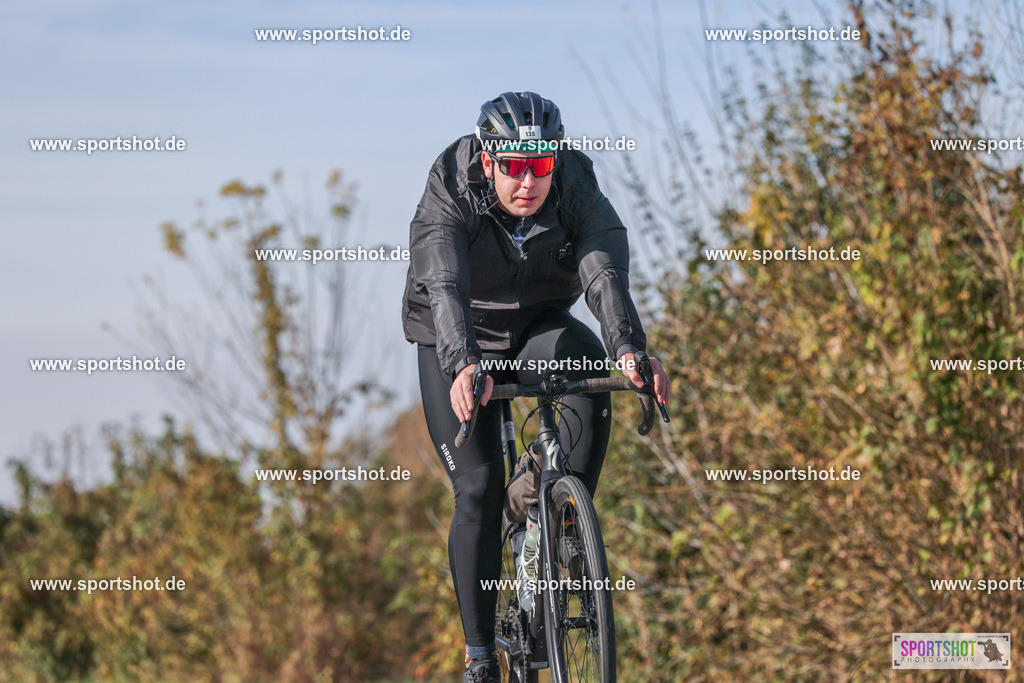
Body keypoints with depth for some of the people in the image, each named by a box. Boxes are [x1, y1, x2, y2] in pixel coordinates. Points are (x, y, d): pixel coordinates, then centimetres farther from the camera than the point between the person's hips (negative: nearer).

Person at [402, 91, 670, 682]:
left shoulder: (579, 196, -22)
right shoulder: (449, 202, -27)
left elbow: (606, 277, -36)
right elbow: (445, 287, -42)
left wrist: (629, 351, -56)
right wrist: (463, 365, -62)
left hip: (540, 329, 2)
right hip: (458, 345, -2)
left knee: (590, 378, -33)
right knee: (479, 491, -13)